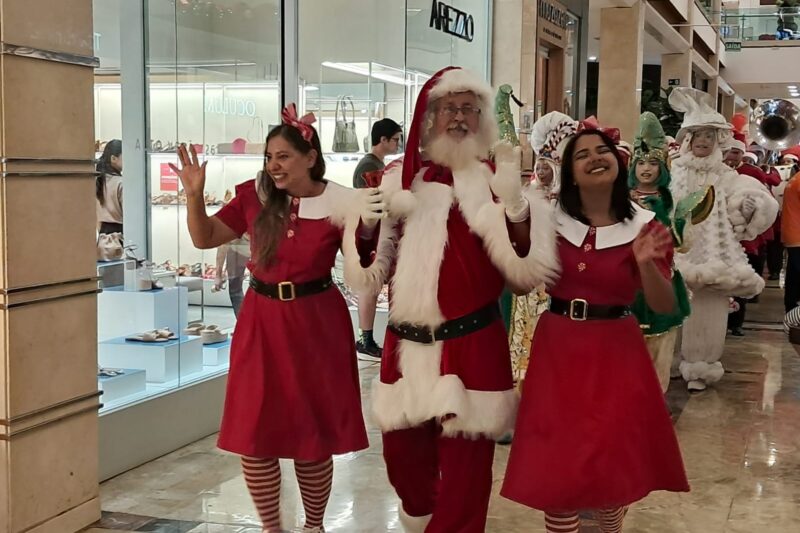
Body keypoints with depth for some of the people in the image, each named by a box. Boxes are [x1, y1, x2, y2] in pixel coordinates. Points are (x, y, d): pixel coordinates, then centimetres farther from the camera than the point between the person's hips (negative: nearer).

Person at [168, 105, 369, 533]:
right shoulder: (254, 196, 0)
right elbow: (204, 238, 8)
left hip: (317, 324, -3)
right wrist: (194, 194, -6)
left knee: (314, 434, 9)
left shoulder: (339, 203, -9)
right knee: (253, 434, 5)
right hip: (262, 322, 3)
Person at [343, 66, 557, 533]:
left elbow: (526, 274, -12)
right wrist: (368, 223, -13)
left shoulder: (494, 182, -2)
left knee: (465, 469, 1)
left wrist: (515, 205, -26)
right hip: (406, 346, 4)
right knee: (403, 456, 16)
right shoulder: (399, 181, 6)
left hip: (473, 346, -3)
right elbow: (367, 276, 5)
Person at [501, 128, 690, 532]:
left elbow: (665, 307, -7)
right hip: (558, 348, 1)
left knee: (614, 463, 8)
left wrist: (646, 264, -25)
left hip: (616, 353, -1)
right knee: (556, 465, 4)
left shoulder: (643, 225, -5)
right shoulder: (550, 218, -2)